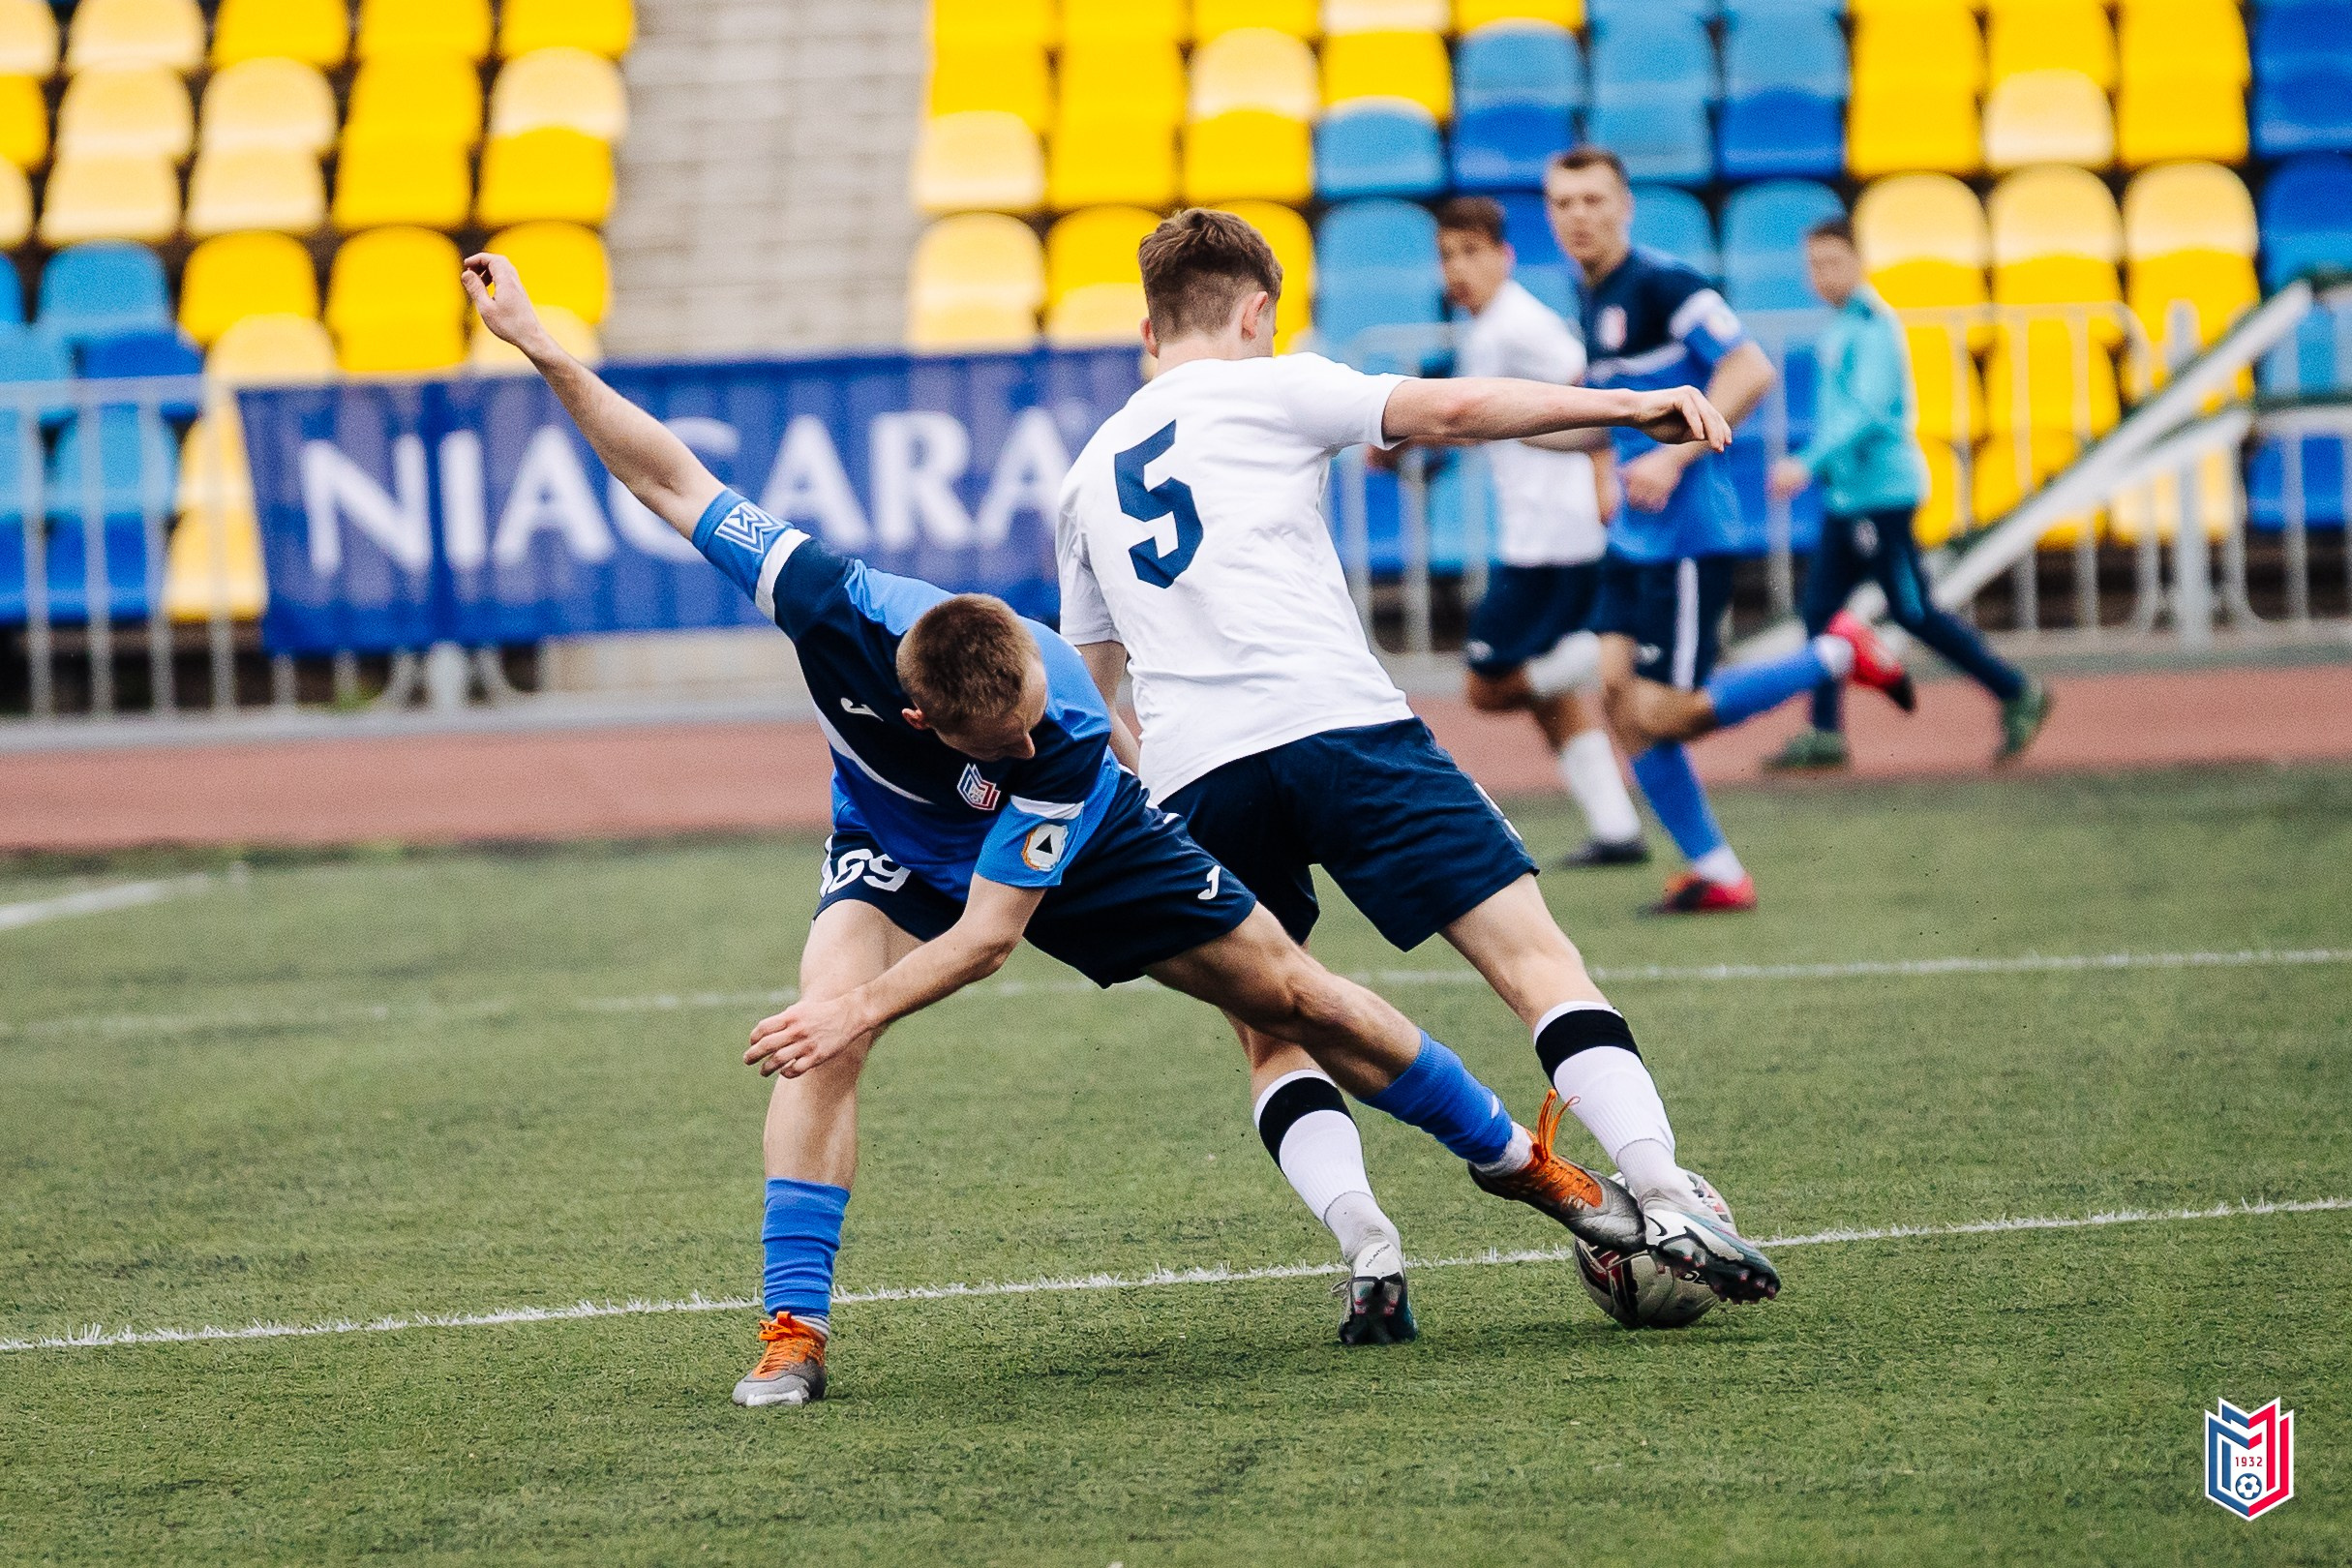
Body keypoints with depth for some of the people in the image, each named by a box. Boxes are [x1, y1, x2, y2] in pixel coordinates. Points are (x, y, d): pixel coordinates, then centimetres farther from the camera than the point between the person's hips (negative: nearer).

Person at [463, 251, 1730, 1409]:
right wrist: (545, 352, -33)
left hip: (1085, 851, -1)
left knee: (1296, 996, 3)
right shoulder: (837, 606, -39)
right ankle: (793, 1331, -23)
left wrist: (862, 1008, -50)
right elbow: (671, 478, -29)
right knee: (817, 1034, -28)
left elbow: (990, 931, -37)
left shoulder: (1065, 734, -42)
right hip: (898, 854, 1)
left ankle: (1522, 1163, 23)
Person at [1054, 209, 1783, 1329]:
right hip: (1335, 723, -4)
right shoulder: (1267, 388, 12)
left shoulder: (1088, 473, 27)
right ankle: (1664, 1198, -20)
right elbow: (1450, 410, -2)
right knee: (1537, 960, -5)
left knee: (1274, 1041, 17)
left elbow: (1090, 684, 31)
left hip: (1191, 776, 4)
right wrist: (1631, 406, -5)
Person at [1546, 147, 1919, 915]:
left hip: (1687, 533, -9)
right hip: (1630, 539, 9)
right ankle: (1715, 872, 8)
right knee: (1618, 694, 0)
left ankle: (1838, 654, 5)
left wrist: (1672, 456, -26)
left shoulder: (1664, 283, -13)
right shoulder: (1593, 302, 14)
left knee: (1659, 715, -9)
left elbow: (1751, 369, -22)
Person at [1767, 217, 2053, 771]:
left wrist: (1808, 464, -30)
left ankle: (2016, 693, 5)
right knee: (1819, 605, 3)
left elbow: (1867, 411, -24)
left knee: (1912, 611, -5)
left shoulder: (1872, 326, -14)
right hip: (1847, 493, 9)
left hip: (1882, 492, -9)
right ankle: (1826, 734, 4)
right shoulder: (1840, 327, 14)